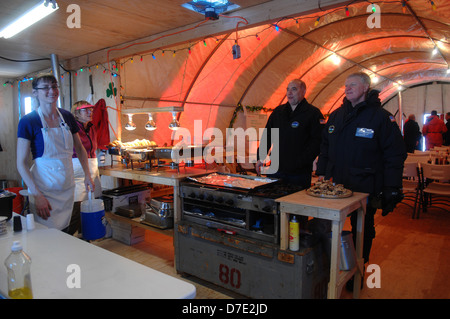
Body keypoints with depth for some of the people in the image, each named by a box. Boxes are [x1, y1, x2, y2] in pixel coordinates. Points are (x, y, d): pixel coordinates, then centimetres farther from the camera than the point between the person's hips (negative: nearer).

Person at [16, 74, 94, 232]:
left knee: (64, 231, 12)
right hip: (44, 188, -4)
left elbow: (80, 149, 15)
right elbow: (21, 163, -10)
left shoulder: (67, 117, 4)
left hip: (67, 186, 4)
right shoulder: (28, 121, -9)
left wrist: (87, 175, 5)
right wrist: (37, 195, -17)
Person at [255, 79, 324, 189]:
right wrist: (260, 158, 7)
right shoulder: (278, 111, 13)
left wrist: (300, 163, -17)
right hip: (275, 169, 4)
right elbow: (267, 136, 17)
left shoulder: (313, 113, -3)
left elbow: (317, 142, -10)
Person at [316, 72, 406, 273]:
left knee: (362, 231, 12)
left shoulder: (381, 117, -6)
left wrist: (391, 189, -13)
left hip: (365, 188, -4)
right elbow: (325, 146, 16)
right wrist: (321, 172, 9)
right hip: (334, 185, 5)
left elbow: (395, 155, -8)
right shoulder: (336, 115, 10)